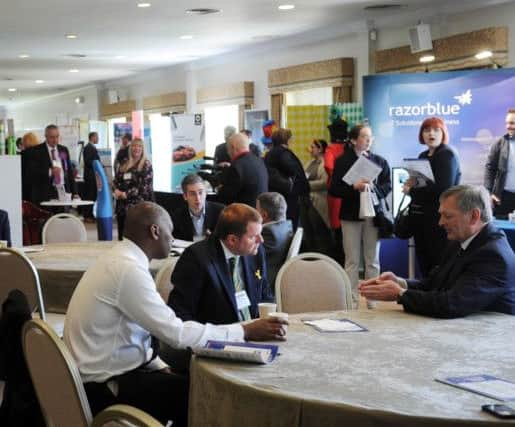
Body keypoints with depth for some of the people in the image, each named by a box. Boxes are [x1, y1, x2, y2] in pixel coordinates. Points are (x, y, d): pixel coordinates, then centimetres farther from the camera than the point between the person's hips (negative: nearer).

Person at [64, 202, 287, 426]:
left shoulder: (120, 259, 7)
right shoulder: (128, 269, -22)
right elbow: (177, 334, -24)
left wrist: (161, 367, 1)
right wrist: (246, 331, -18)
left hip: (104, 371, 9)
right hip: (104, 386, -9)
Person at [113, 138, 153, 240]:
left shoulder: (146, 165, -3)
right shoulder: (124, 164, 15)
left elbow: (145, 186, -12)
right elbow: (116, 180, 15)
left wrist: (126, 194, -14)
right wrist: (116, 190, -8)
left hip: (138, 206, -6)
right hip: (122, 205, 6)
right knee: (122, 236, 9)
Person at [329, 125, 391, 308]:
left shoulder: (380, 161, 9)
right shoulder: (342, 162, 3)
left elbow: (387, 186, 3)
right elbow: (334, 189, -3)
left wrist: (372, 188, -16)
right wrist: (354, 187, -17)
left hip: (373, 214, 2)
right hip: (351, 214, -2)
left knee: (373, 260, 5)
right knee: (352, 261, 0)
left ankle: (373, 300, 11)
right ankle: (352, 300, 4)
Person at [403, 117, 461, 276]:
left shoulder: (448, 155, -9)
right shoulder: (423, 156, 15)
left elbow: (443, 189, -19)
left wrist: (411, 191, -9)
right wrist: (412, 183, 0)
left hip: (439, 218, -8)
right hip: (420, 216, 8)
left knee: (438, 263, -8)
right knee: (423, 263, 9)